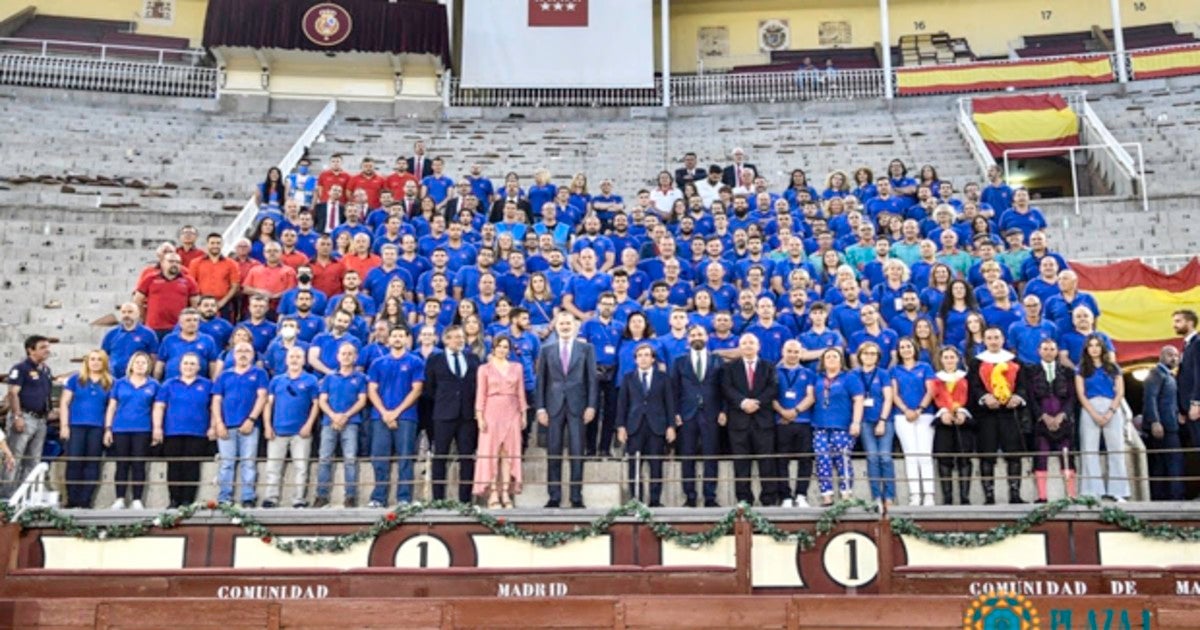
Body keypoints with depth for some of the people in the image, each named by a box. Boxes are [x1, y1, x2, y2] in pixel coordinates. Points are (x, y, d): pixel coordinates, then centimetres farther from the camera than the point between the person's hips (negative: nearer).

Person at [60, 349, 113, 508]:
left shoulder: (109, 383, 10)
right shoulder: (75, 379, 8)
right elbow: (64, 403, 6)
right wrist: (64, 425, -3)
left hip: (98, 428, 1)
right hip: (76, 425, -1)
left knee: (92, 464, 1)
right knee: (74, 462, -5)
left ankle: (85, 501, 6)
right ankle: (72, 500, 2)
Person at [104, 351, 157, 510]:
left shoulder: (153, 385, 7)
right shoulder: (119, 384, 8)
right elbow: (111, 407, 8)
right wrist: (107, 428, 1)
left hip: (142, 430, -1)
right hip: (120, 429, 1)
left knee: (139, 465, 0)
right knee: (122, 465, 4)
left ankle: (137, 500, 3)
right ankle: (119, 499, 8)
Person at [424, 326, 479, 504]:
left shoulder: (473, 358, 12)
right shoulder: (435, 360, 5)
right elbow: (429, 387, 7)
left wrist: (476, 407, 1)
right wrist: (442, 401, 5)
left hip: (468, 414, 2)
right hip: (444, 414, -2)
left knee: (467, 457, 2)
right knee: (440, 457, 0)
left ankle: (465, 499, 6)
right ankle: (438, 499, 5)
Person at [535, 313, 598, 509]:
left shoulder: (586, 349, 7)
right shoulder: (546, 350, 10)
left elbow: (592, 379, 4)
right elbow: (540, 381, 8)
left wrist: (591, 406, -5)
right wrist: (540, 408, 0)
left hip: (577, 406, -1)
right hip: (554, 406, 1)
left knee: (577, 453, -1)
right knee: (554, 454, 2)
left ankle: (576, 497, 4)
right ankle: (554, 496, 7)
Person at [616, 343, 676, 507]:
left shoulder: (662, 378, 10)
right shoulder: (628, 378, 12)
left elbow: (669, 402, 7)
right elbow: (622, 403, 8)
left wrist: (671, 426, -1)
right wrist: (621, 426, -1)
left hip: (657, 426, 0)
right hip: (634, 426, 0)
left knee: (656, 466, -1)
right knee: (634, 467, -2)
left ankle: (655, 501, 4)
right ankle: (635, 500, 3)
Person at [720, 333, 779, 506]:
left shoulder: (768, 367, 14)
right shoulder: (730, 367, 13)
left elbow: (773, 388, 0)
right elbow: (727, 389, -1)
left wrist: (757, 402, -15)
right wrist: (742, 402, -17)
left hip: (763, 419, 0)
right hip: (739, 419, 0)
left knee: (766, 460, -2)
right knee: (741, 462, -1)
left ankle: (769, 499, 1)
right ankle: (743, 499, 3)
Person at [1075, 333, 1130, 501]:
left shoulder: (1113, 368, 13)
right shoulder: (1082, 369, 11)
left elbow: (1120, 393, 6)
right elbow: (1081, 394, 2)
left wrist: (1110, 413, -9)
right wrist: (1095, 414, -10)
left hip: (1112, 409, 1)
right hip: (1090, 410, -1)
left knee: (1116, 449, -3)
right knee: (1090, 450, -5)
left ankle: (1117, 491, -3)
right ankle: (1094, 492, -6)